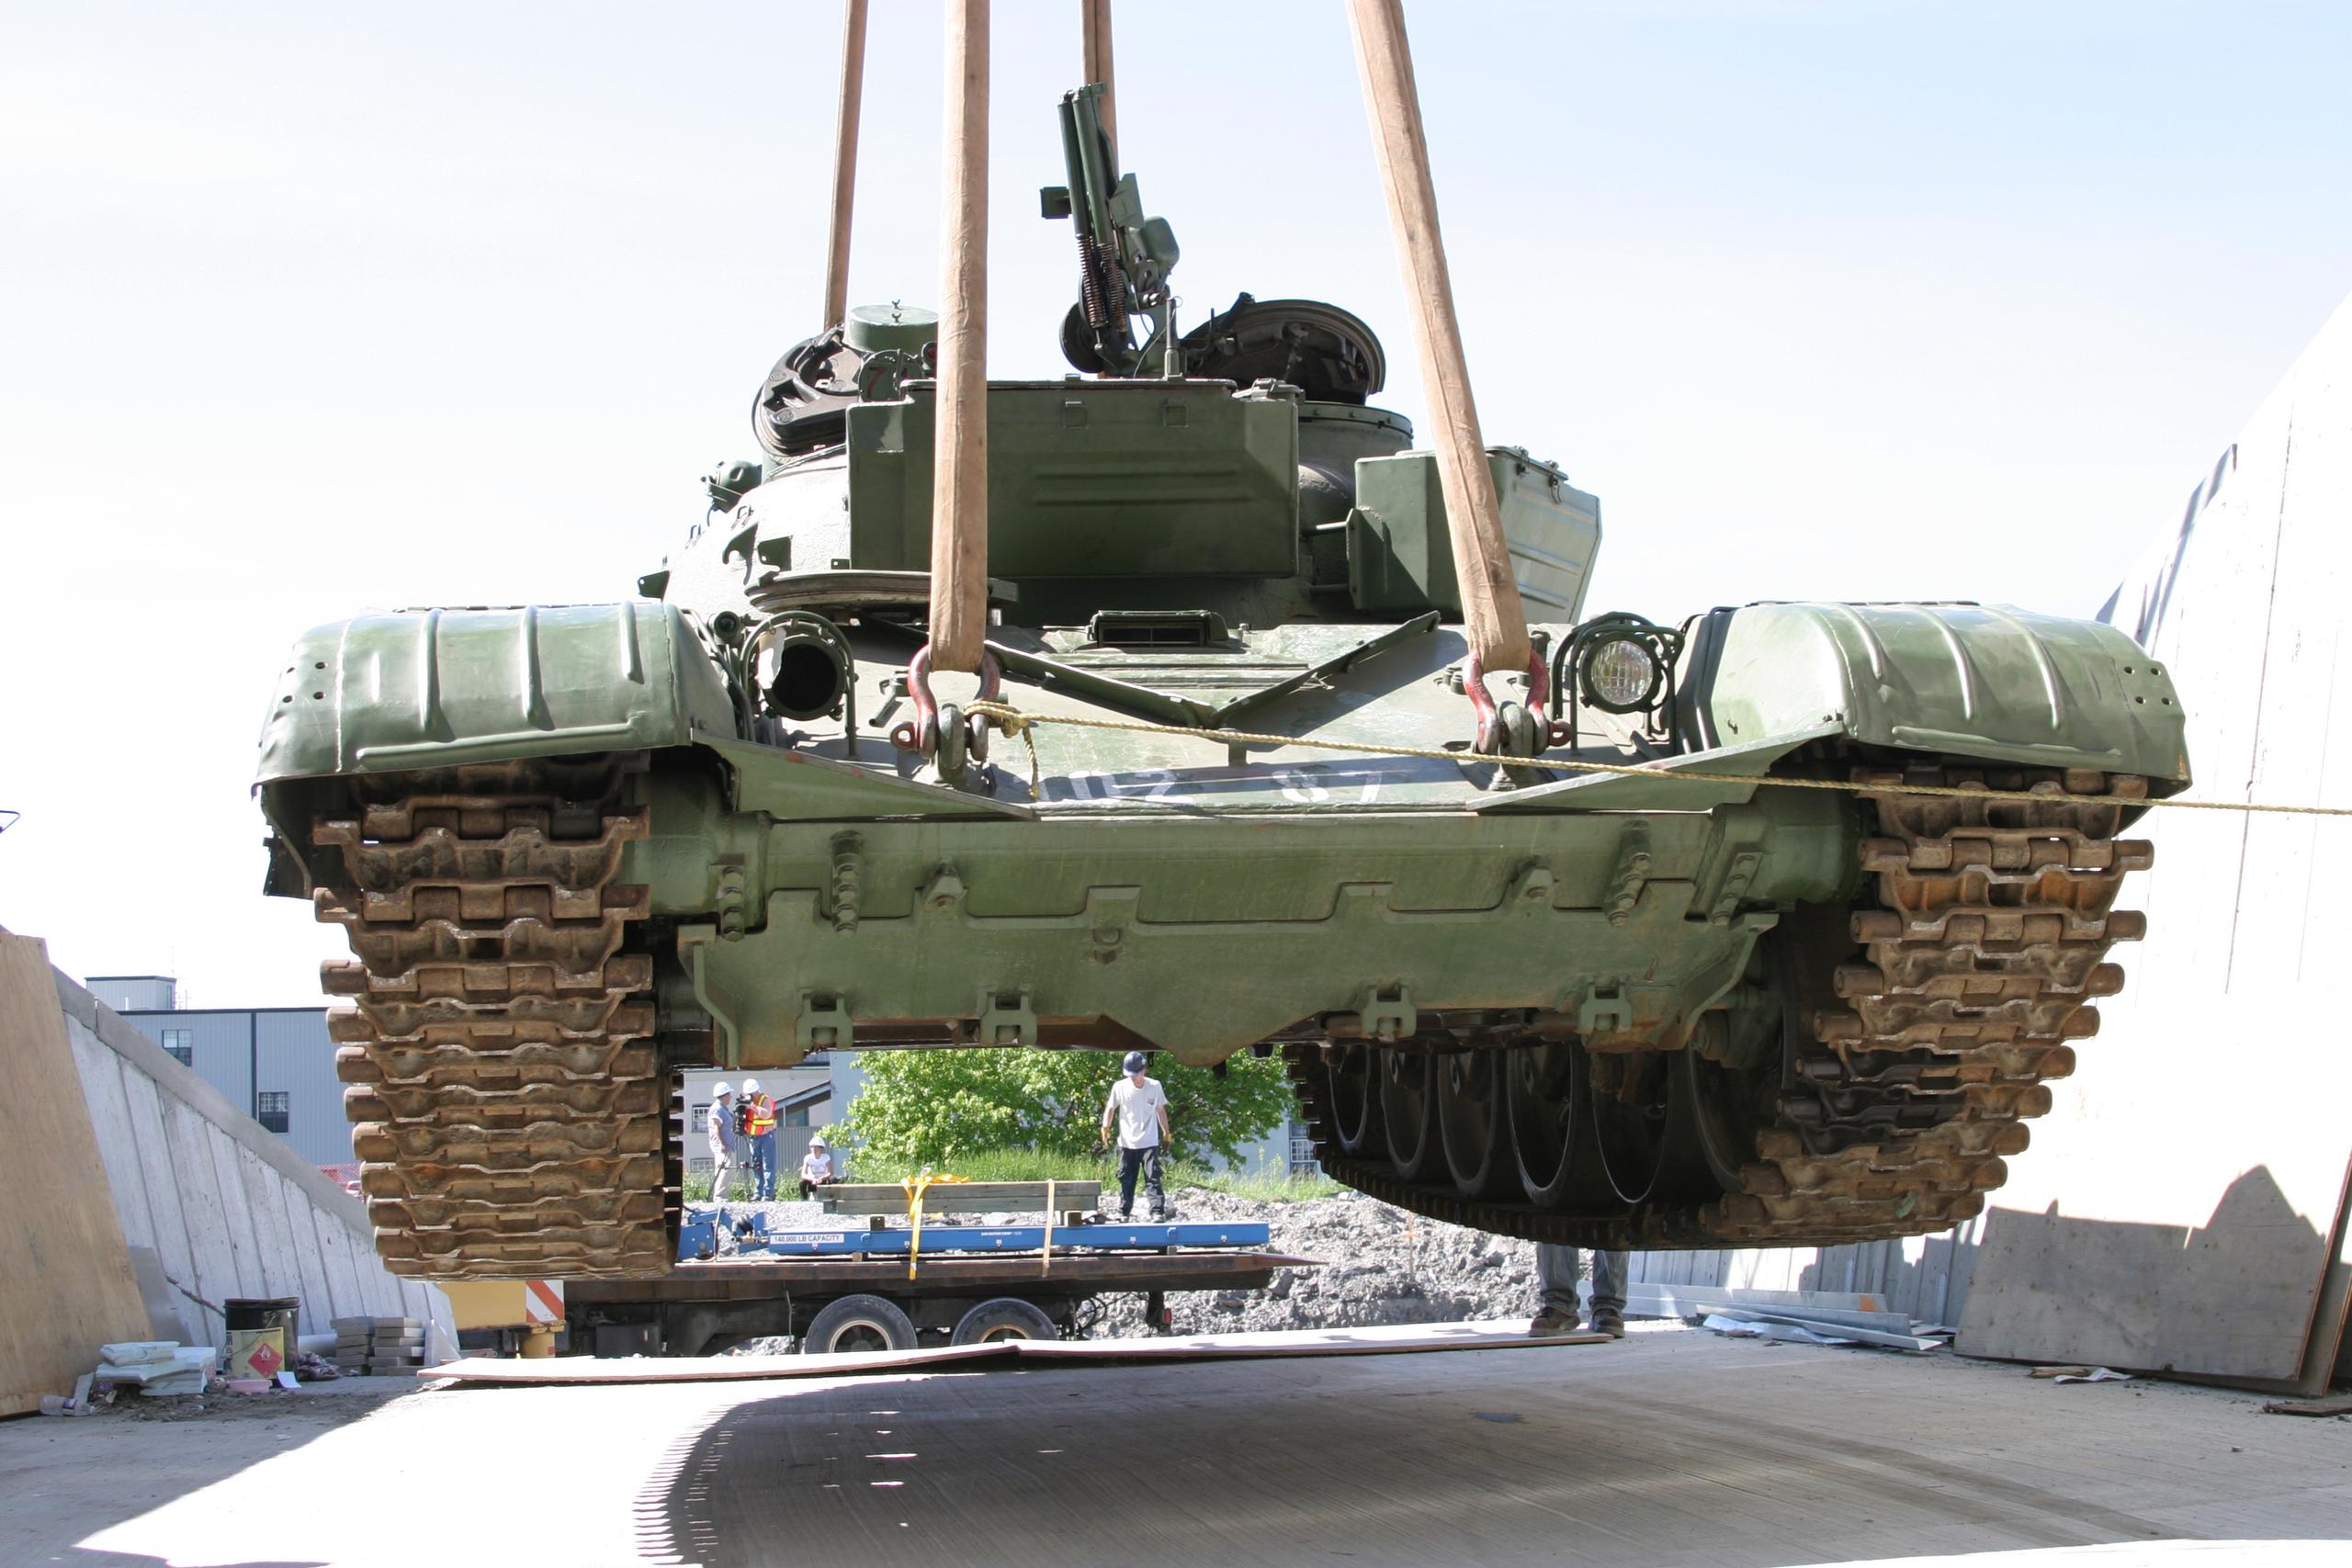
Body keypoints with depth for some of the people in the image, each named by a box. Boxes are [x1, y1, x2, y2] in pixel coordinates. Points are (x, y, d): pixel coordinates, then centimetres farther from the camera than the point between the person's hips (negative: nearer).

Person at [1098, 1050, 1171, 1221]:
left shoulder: (1154, 1086, -1)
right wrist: (1105, 1128, -11)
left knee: (1153, 1178, -10)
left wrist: (1166, 1134, 11)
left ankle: (1158, 1211, -14)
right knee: (1126, 1180, 7)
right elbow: (1111, 1108, 5)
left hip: (1149, 1143, -1)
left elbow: (1161, 1110, 10)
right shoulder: (1120, 1087, -3)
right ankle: (1124, 1212, 15)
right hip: (1127, 1143, 1)